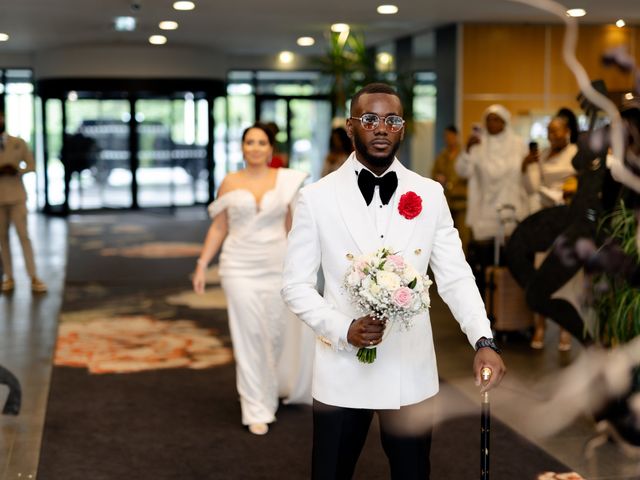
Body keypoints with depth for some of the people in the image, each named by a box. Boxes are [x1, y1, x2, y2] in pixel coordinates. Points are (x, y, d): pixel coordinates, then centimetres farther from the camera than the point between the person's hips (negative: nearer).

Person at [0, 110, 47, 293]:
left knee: (23, 235, -4)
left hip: (17, 196, -1)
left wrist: (17, 170, -14)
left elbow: (31, 165, 6)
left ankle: (34, 278, -4)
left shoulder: (18, 143, 2)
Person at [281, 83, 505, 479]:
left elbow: (455, 276, -2)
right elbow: (296, 285, -2)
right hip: (342, 370, -1)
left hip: (411, 372, 2)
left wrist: (483, 341, -17)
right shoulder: (317, 197, -4)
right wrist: (343, 330, -17)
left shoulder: (430, 195, 1)